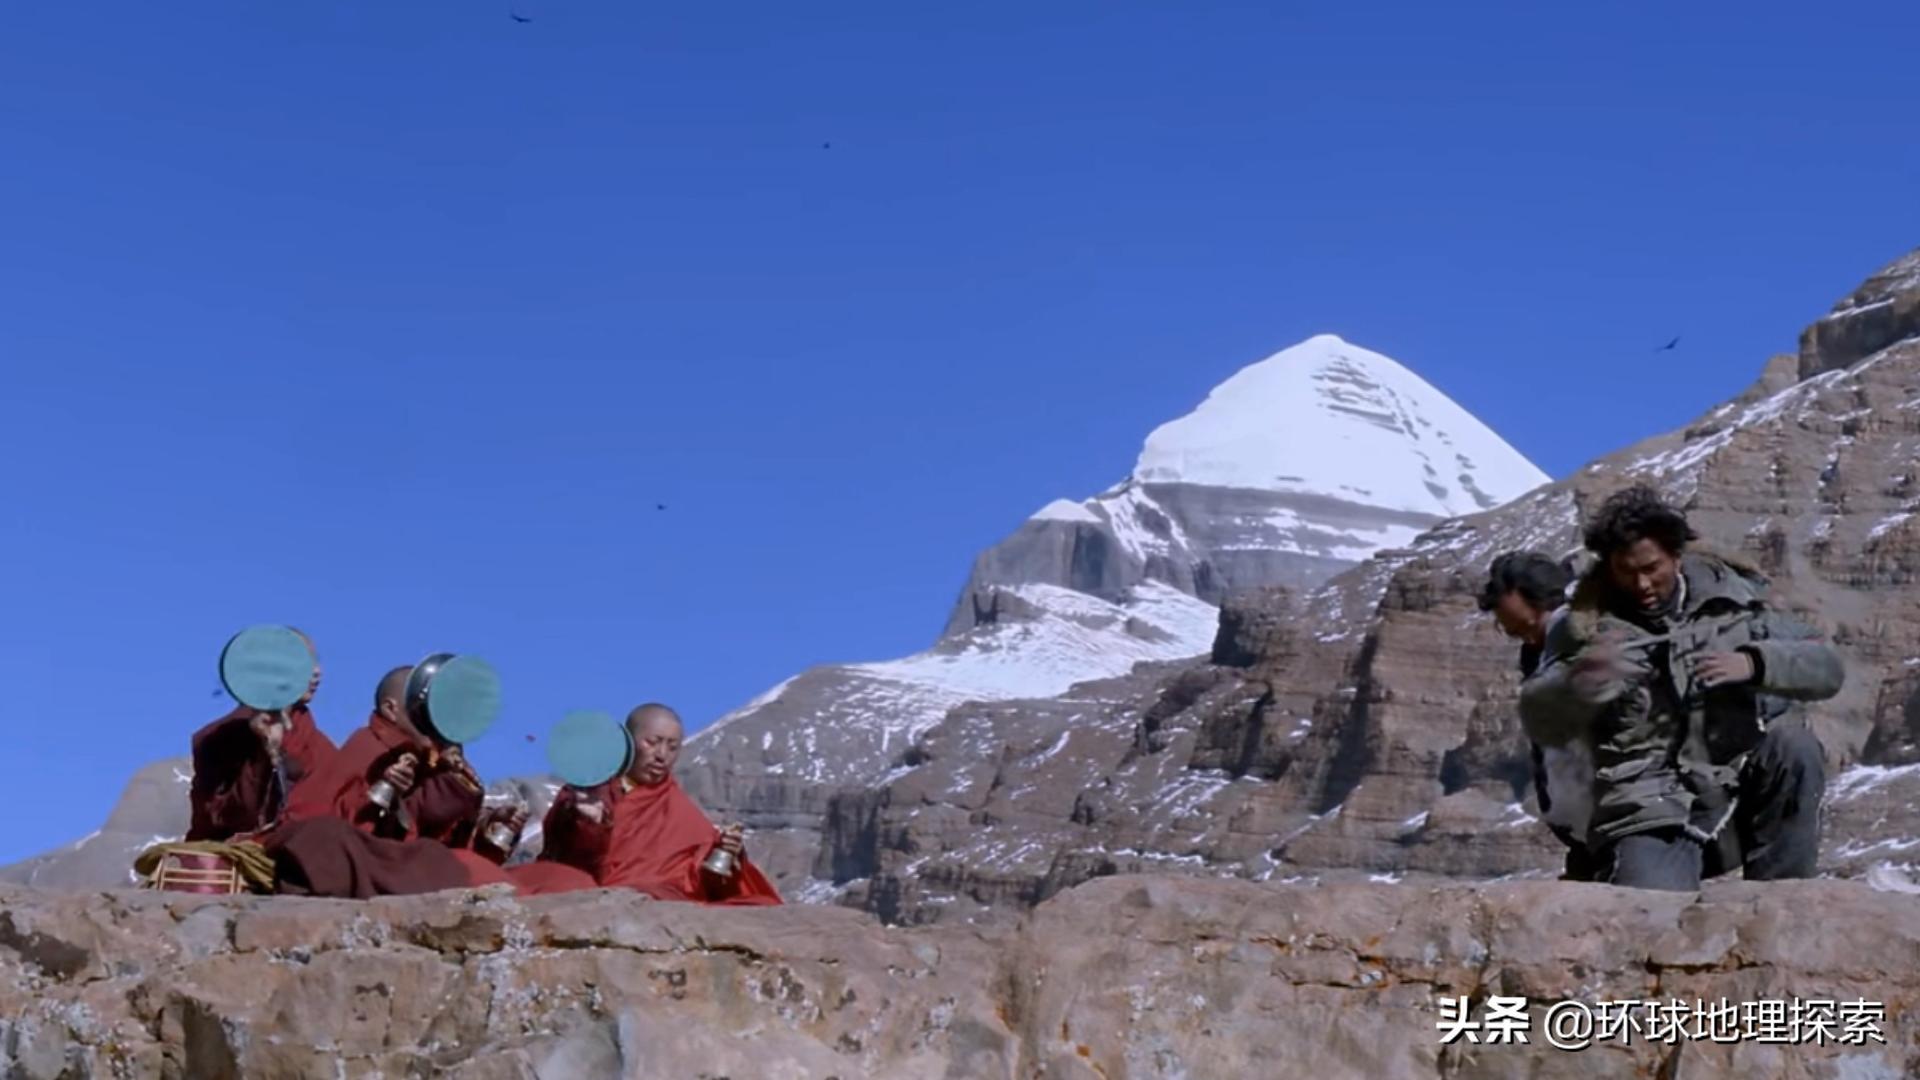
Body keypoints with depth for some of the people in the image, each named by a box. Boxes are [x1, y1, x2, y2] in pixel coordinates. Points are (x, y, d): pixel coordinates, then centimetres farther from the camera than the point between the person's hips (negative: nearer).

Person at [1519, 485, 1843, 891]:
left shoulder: (1734, 601, 5)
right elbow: (1540, 722, -7)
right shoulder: (1588, 624, 0)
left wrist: (1753, 663, -21)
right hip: (1656, 813, -4)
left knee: (1792, 745, -27)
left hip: (1745, 794, 4)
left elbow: (1826, 667, -1)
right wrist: (1577, 681, -29)